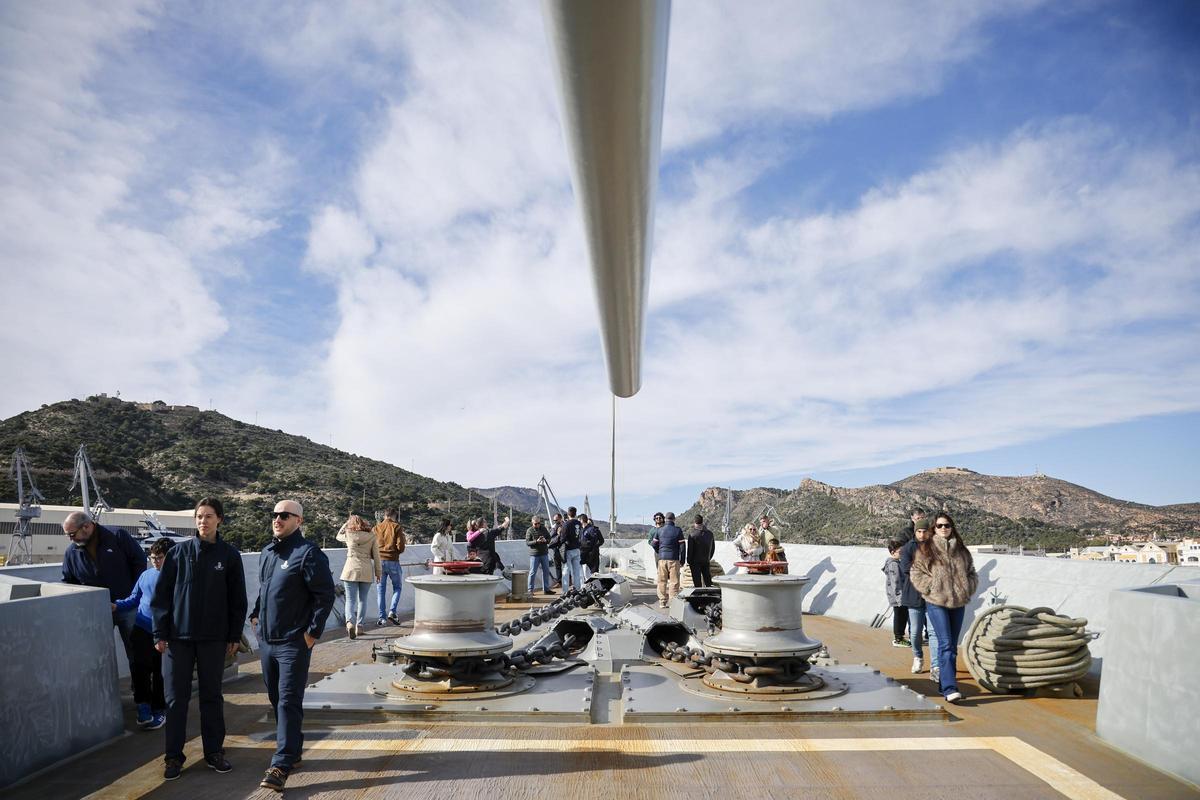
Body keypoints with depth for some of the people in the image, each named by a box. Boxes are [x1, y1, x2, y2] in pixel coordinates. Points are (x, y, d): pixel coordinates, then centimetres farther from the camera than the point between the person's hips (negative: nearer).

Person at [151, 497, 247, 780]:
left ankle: (214, 752, 21)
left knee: (212, 696, 9)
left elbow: (237, 599, 3)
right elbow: (161, 594, 1)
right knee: (176, 697, 5)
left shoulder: (230, 555, 0)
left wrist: (235, 636, 1)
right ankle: (173, 756, 18)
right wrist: (160, 633, -3)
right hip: (179, 637, 0)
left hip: (214, 638, 0)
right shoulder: (178, 552, 0)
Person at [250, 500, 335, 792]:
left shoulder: (308, 553, -15)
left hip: (293, 642, -8)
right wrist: (256, 614, 14)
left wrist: (313, 631, -15)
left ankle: (281, 764, -1)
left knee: (288, 702, -5)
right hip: (266, 640, 8)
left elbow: (325, 595, -15)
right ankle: (292, 748, 32)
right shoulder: (267, 552, 10)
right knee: (276, 699, 17)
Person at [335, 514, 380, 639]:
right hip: (367, 571, 1)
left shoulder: (348, 534, 1)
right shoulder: (372, 536, 3)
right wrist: (379, 572, 10)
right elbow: (376, 556, 3)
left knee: (350, 599, 0)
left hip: (351, 570, -1)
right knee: (362, 599, 13)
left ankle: (350, 622, -21)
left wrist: (347, 523, 24)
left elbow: (338, 536, 25)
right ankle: (359, 626, 13)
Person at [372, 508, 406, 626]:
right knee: (397, 587, 13)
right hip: (393, 562, -3)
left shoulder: (375, 528, 8)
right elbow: (400, 547, -9)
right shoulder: (397, 527, -1)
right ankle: (392, 612, -3)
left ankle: (382, 617, 8)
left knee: (381, 590, 10)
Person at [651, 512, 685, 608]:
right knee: (674, 581, 1)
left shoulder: (660, 530, 5)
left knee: (662, 581, 8)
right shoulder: (677, 530, -1)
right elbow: (682, 546, -3)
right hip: (674, 559, -2)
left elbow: (654, 544, 8)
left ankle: (662, 602, 8)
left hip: (662, 558, 2)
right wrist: (682, 560, 5)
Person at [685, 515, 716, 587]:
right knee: (708, 582, 12)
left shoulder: (692, 533, -12)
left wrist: (689, 562, -4)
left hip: (695, 562, -5)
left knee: (697, 583, 0)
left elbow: (690, 549, -13)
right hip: (706, 562, 5)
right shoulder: (710, 533, 5)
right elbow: (713, 548, 12)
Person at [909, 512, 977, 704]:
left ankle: (944, 682, 23)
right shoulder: (925, 549, 0)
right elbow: (916, 573, -1)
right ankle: (949, 688, -17)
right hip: (936, 602, -5)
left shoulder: (961, 550, 12)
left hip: (958, 603, 5)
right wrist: (932, 587, -11)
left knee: (952, 645, 11)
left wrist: (967, 589, 4)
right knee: (945, 644, -13)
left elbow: (972, 573, 20)